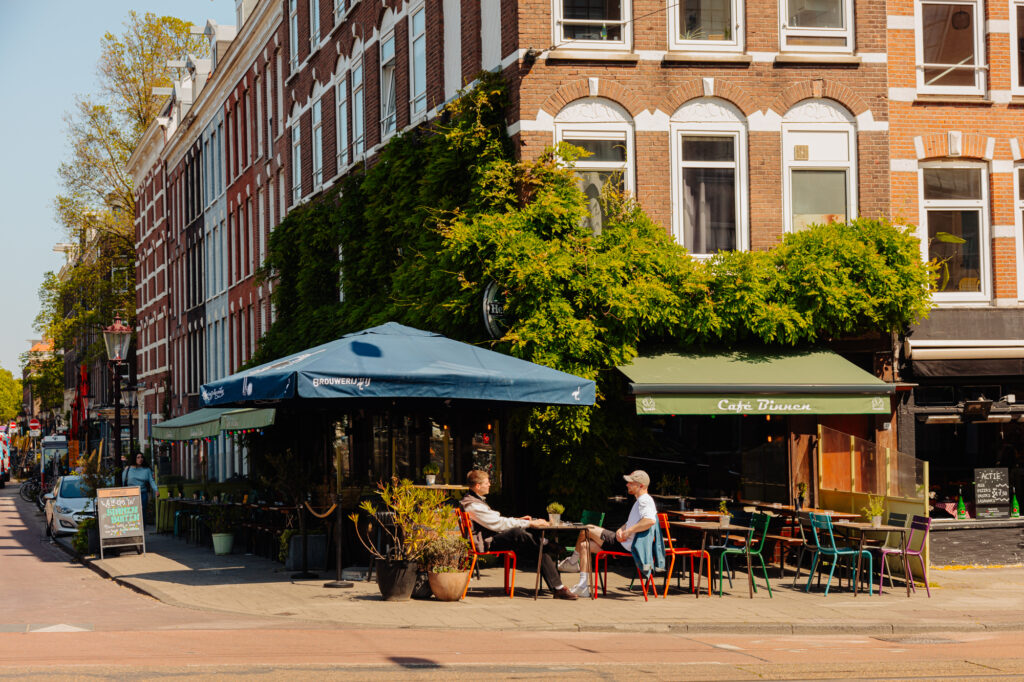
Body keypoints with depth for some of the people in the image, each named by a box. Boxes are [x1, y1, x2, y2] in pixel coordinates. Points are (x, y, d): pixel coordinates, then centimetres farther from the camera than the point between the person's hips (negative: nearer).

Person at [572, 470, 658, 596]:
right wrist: (621, 530, 3)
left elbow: (651, 520, -35)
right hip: (625, 544, 11)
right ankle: (583, 585, 6)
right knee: (585, 545, 9)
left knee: (586, 530, 1)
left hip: (626, 546, -11)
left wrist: (628, 531, -28)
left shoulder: (645, 500, -17)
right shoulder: (640, 500, 17)